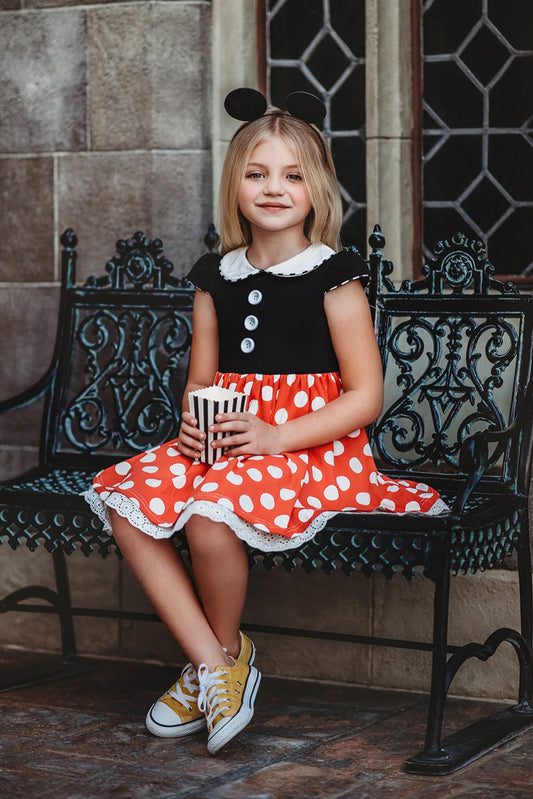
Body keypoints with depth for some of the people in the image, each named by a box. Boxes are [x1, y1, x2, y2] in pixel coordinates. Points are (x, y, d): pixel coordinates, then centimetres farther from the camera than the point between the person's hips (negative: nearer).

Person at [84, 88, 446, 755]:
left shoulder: (332, 275, -4)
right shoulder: (216, 277, 13)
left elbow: (366, 397, -8)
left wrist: (276, 436, -18)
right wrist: (193, 422, -5)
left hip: (313, 447, -6)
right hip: (223, 442, 6)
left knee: (211, 513, -33)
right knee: (125, 501, -18)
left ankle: (226, 652, -3)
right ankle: (210, 663, -11)